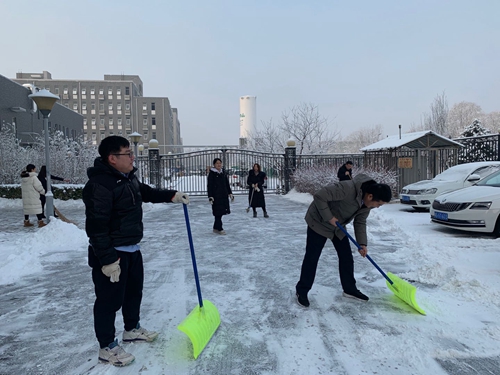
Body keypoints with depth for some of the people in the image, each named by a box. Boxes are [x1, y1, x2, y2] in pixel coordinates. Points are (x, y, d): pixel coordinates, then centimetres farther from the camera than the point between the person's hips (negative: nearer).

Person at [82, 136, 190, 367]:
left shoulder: (128, 177, 7)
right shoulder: (100, 185, -24)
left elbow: (146, 192, 25)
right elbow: (96, 227, -26)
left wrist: (171, 196, 12)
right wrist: (108, 259, -25)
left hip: (132, 249, 10)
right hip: (112, 254, -10)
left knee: (134, 291, 23)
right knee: (109, 300, 5)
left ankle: (132, 330, 44)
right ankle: (107, 348, 23)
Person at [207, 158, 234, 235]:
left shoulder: (223, 173, 12)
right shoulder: (211, 173, -5)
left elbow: (227, 184, 19)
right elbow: (209, 186, -7)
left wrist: (230, 193, 16)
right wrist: (210, 197, -13)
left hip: (224, 195, 6)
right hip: (216, 196, -6)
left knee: (221, 212, 10)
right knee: (218, 212, -5)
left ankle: (216, 228, 21)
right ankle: (219, 229, 3)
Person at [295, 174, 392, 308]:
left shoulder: (367, 201, -8)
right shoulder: (346, 189, -36)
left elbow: (360, 222, 2)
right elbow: (319, 197, -36)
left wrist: (362, 243, -7)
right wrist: (329, 217, -29)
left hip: (338, 226, 8)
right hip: (319, 223, -8)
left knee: (346, 257, 9)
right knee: (312, 258, -2)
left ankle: (349, 289, 26)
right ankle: (302, 292, 11)